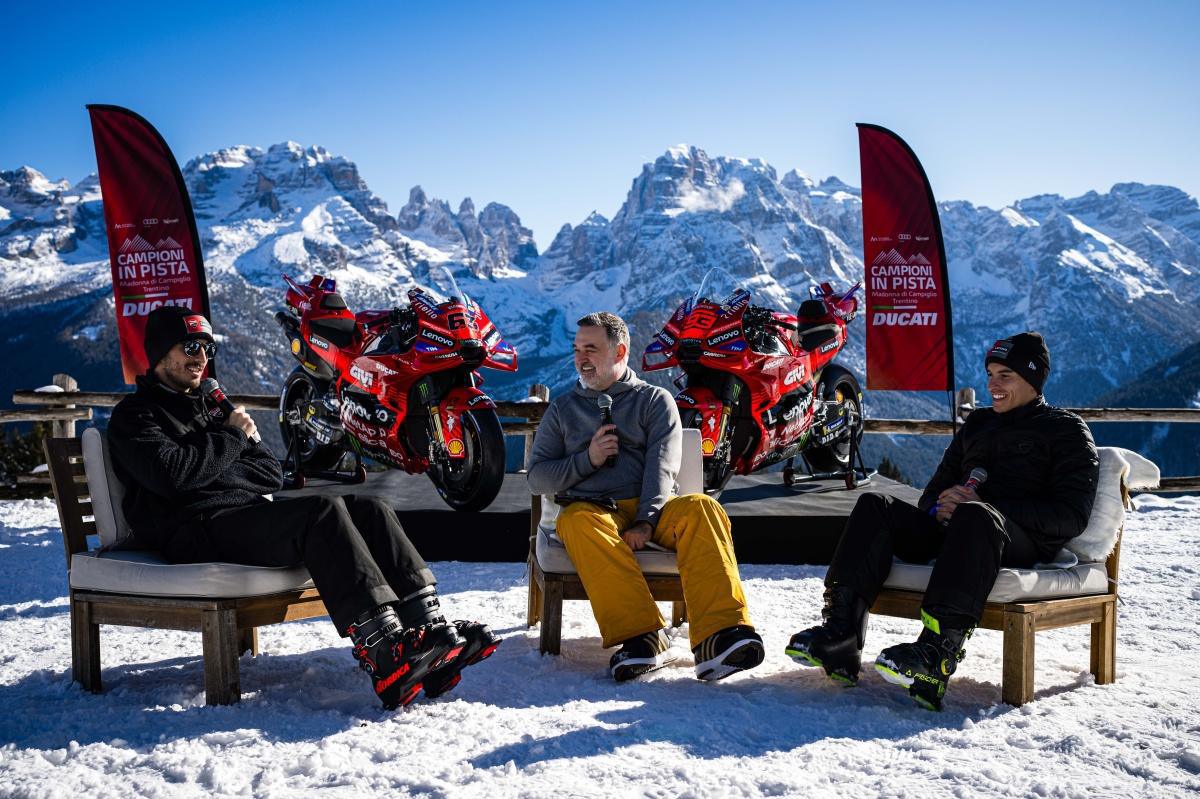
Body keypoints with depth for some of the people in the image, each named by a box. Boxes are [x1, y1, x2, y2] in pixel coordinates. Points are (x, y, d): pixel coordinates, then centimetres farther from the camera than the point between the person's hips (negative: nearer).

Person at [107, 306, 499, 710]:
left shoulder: (207, 408, 30)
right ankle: (385, 657, -43)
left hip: (247, 515, 8)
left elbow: (271, 474, 19)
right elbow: (173, 475, -15)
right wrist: (231, 438, -1)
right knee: (323, 509, -31)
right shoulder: (134, 415, 7)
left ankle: (431, 630, -28)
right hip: (195, 529, -8)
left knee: (367, 508, -14)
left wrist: (216, 471, 0)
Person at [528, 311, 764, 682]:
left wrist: (645, 522, -16)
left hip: (649, 510, 0)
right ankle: (642, 637, -46)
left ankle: (718, 637, -47)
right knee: (577, 521, -37)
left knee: (701, 508, -32)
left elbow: (662, 467, 1)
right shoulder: (562, 408, 22)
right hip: (592, 509, 0)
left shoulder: (655, 400, 16)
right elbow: (537, 478, 14)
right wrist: (587, 460, -3)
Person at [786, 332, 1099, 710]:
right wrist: (940, 506, -1)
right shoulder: (977, 423, 27)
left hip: (1026, 541, -6)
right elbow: (935, 490, 26)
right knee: (874, 505, -15)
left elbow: (1072, 515, -5)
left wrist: (989, 507, -15)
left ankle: (937, 653, -52)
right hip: (955, 528, 6)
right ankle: (840, 630, -31)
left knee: (976, 517, -39)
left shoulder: (1066, 430, 9)